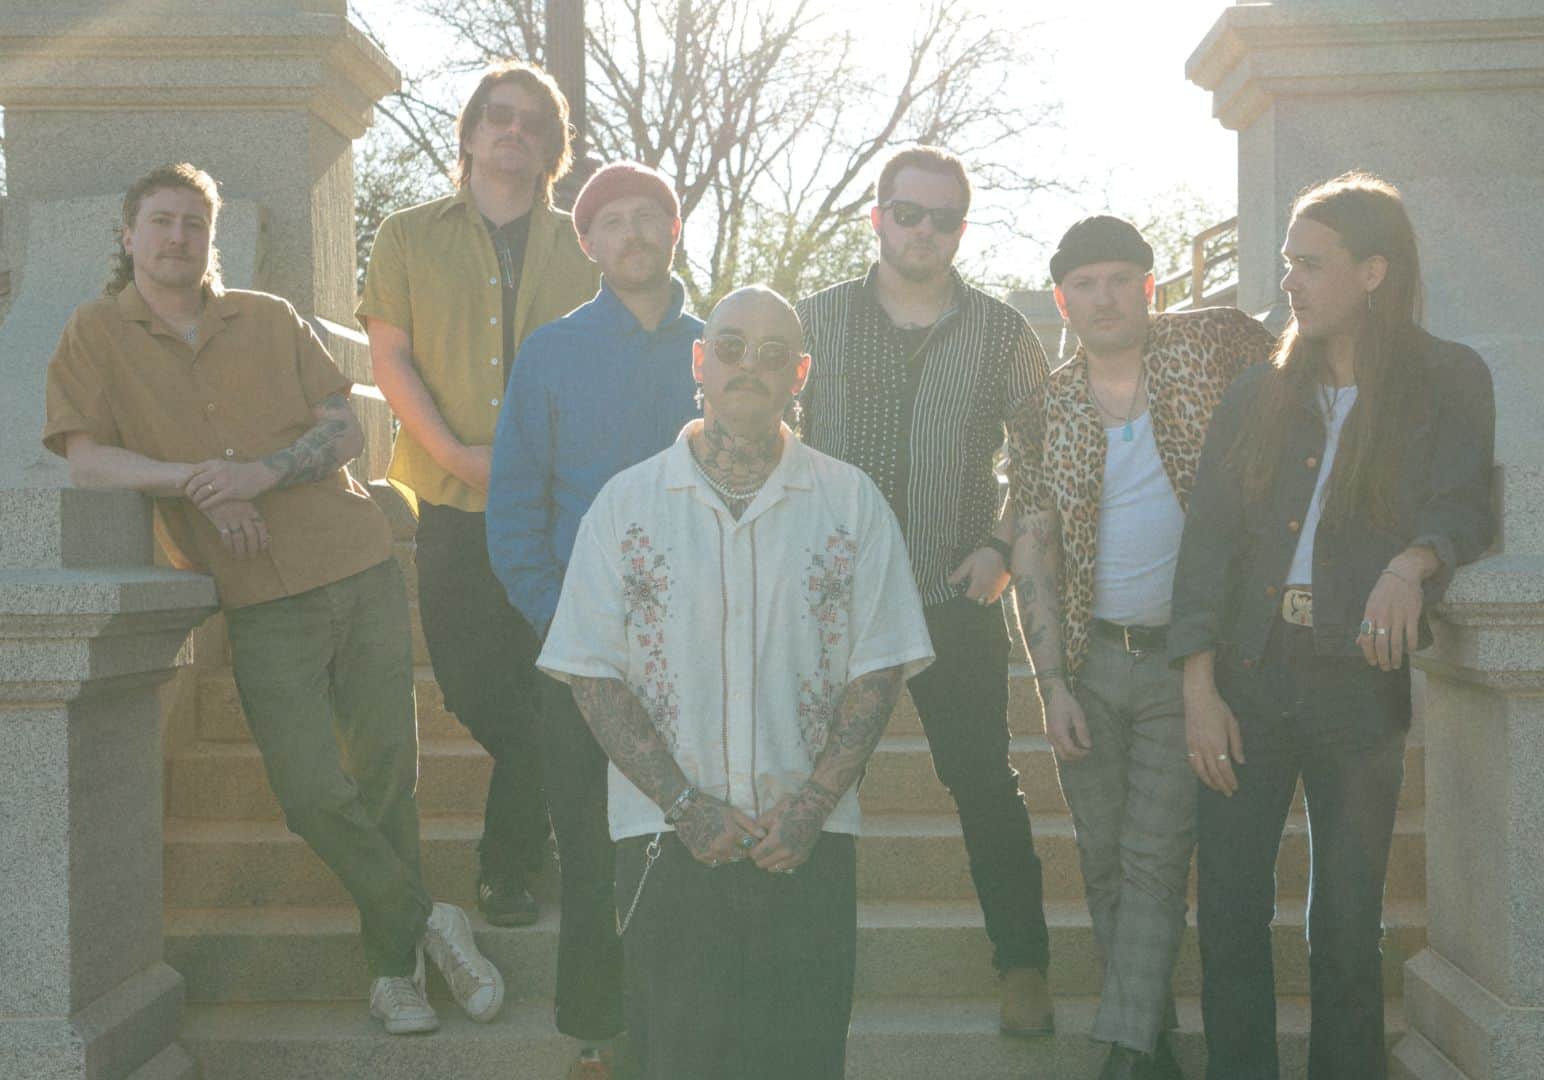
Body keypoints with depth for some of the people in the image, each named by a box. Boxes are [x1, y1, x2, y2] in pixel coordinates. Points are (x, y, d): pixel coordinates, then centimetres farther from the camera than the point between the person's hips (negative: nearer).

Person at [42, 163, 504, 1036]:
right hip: (264, 602, -2)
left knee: (390, 765, 2)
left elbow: (348, 431, 5)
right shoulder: (98, 335, 6)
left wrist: (265, 473, -12)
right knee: (315, 791, -13)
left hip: (362, 569, 2)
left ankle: (396, 966, 16)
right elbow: (86, 458, -5)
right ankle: (428, 920, 10)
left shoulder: (270, 319, 11)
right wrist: (198, 482, -15)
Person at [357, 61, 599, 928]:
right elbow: (390, 356, 3)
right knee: (472, 685, 0)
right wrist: (453, 451, -10)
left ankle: (510, 864, 13)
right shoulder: (410, 239, 11)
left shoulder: (580, 247, 12)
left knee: (550, 691, -1)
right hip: (449, 499, 0)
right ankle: (544, 817, 24)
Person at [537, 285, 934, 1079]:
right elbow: (592, 673, 0)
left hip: (808, 841, 1)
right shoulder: (627, 503, 4)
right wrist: (685, 804, -9)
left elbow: (879, 667, 4)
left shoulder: (851, 502, 6)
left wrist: (813, 804, -8)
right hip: (665, 839, 0)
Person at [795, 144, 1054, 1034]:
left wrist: (1003, 547, -4)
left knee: (985, 781, 2)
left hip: (956, 595, -1)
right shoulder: (818, 320, 5)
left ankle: (1025, 965, 13)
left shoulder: (1003, 334, 3)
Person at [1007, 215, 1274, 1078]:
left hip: (1187, 658, -3)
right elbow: (1033, 552, 4)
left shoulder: (1213, 344, -3)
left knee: (1155, 861, -3)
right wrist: (1052, 684, -4)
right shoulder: (1046, 411, 4)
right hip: (1089, 659, 3)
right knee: (1105, 861, 10)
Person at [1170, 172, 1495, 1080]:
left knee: (1348, 924, 4)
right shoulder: (1260, 397, 10)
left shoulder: (1448, 382, 5)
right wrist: (1200, 689, -4)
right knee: (1229, 909, 2)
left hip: (1358, 679, -2)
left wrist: (1411, 561, -27)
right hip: (1249, 673, 2)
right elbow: (1209, 538, 5)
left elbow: (1462, 505, -3)